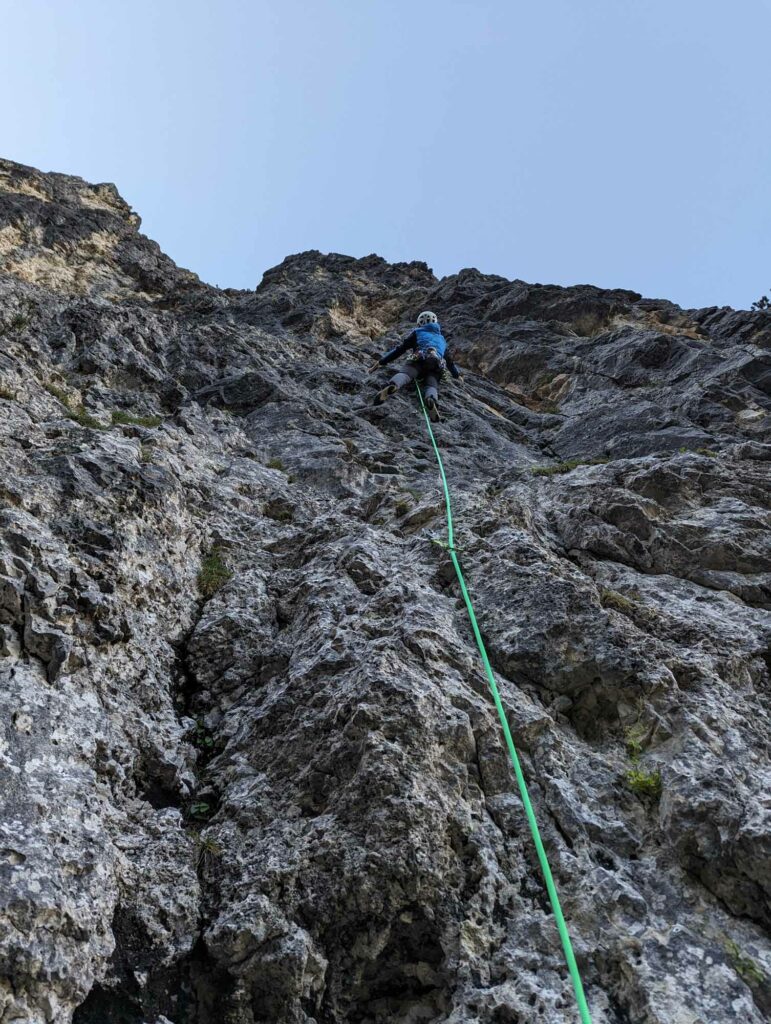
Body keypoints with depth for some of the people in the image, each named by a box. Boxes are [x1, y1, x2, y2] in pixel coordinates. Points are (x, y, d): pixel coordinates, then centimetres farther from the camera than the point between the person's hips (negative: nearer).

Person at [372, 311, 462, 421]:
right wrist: (457, 375, 64)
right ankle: (432, 400, -56)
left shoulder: (417, 332, 29)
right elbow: (449, 360, 49)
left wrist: (381, 361, 25)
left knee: (404, 374, -26)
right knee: (432, 385, -18)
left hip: (420, 359, -3)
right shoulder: (441, 338, 42)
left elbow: (400, 349, 21)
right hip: (437, 366, 3)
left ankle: (393, 386, -63)